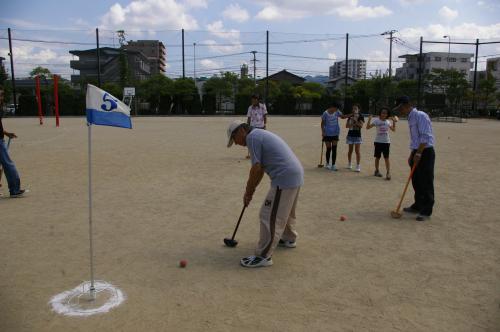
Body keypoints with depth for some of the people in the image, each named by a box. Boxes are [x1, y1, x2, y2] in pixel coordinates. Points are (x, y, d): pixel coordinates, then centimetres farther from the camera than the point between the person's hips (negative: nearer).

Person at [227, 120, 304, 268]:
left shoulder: (252, 137, -9)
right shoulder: (260, 134, 21)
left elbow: (256, 169, -13)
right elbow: (261, 169, 23)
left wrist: (248, 192, 0)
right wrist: (250, 190, 22)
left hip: (284, 179, -10)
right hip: (296, 175, 10)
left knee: (269, 217, -6)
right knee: (286, 212, 28)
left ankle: (263, 256, 0)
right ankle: (289, 239, 46)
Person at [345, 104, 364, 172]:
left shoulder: (360, 116, -3)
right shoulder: (350, 116, 10)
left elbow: (361, 125, -13)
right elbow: (346, 125, 10)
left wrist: (355, 120, -19)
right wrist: (351, 124, -8)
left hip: (357, 135, -4)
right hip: (350, 134, 4)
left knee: (357, 150, -8)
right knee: (350, 150, 10)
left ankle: (358, 166, -6)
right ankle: (349, 164, 24)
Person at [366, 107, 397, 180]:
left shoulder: (388, 122, 7)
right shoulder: (376, 121, -5)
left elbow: (393, 129, 19)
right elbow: (368, 127, -14)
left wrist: (394, 122, 7)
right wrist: (369, 120, -27)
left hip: (386, 142, 2)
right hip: (378, 141, -2)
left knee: (386, 158, -3)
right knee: (377, 157, 9)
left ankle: (388, 173, -5)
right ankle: (377, 171, 24)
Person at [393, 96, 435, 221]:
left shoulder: (420, 116, -14)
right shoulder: (410, 118, 14)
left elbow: (425, 137, -20)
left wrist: (418, 154, -21)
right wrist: (412, 155, 18)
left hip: (425, 152, -9)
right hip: (417, 152, 9)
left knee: (426, 183, -3)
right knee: (416, 181, 15)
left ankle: (426, 211, 3)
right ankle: (418, 206, 28)